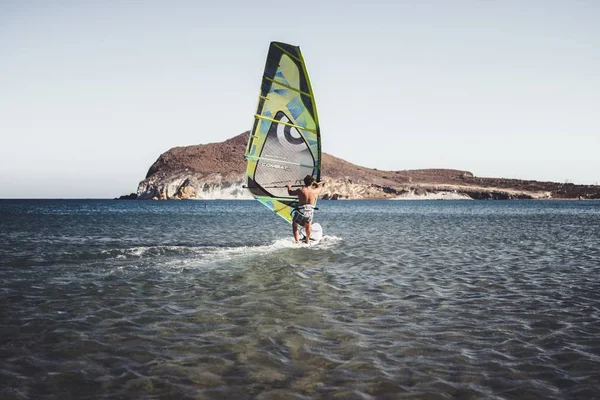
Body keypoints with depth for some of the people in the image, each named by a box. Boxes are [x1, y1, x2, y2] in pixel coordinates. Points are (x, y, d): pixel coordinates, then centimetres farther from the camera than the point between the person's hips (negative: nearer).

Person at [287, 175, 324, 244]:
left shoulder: (300, 190, -10)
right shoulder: (314, 191, -3)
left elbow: (290, 193, 7)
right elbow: (320, 186, 21)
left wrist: (289, 187, 28)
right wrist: (316, 183, 42)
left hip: (301, 211, -3)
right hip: (310, 211, 3)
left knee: (294, 225, 21)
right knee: (308, 224, 33)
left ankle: (297, 241, 14)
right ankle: (308, 240, 44)